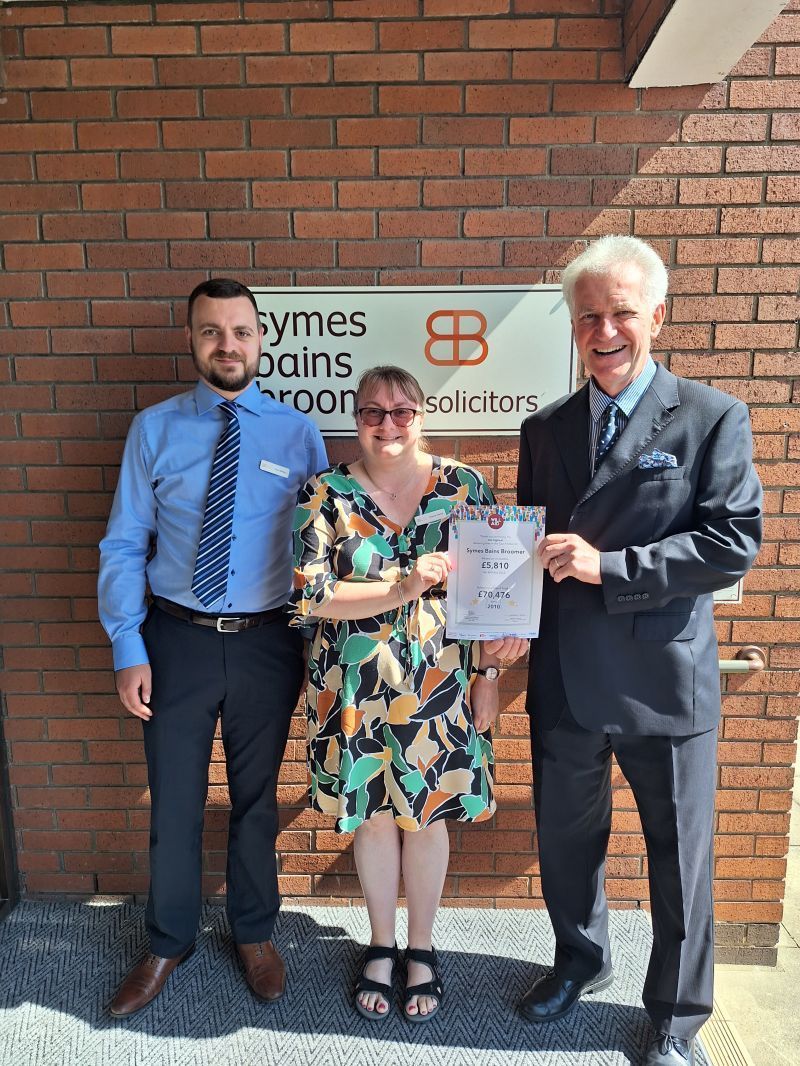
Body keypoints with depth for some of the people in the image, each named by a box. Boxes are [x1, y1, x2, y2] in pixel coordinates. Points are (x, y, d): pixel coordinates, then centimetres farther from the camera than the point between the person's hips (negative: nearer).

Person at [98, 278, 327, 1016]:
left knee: (256, 798, 18)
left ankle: (255, 935, 43)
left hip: (267, 644, 0)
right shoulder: (154, 429, -1)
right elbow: (124, 546, -1)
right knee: (174, 803, 14)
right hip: (176, 640, 1)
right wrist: (128, 648, -7)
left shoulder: (298, 435, -2)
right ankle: (169, 943, 42)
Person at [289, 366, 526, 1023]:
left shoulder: (464, 487, -2)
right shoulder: (326, 495, -5)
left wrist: (488, 675, 1)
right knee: (373, 817, 15)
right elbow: (310, 595, -13)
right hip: (357, 687, 0)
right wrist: (403, 588, -22)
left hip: (441, 683, 0)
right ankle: (381, 946, 41)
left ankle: (421, 947, 40)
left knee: (427, 815, 14)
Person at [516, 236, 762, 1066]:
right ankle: (579, 962, 49)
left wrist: (608, 566, -20)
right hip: (563, 679, 4)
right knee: (565, 839, 21)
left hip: (666, 678, -3)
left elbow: (734, 543, -14)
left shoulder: (712, 419, -6)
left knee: (680, 858, 14)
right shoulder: (545, 430, 6)